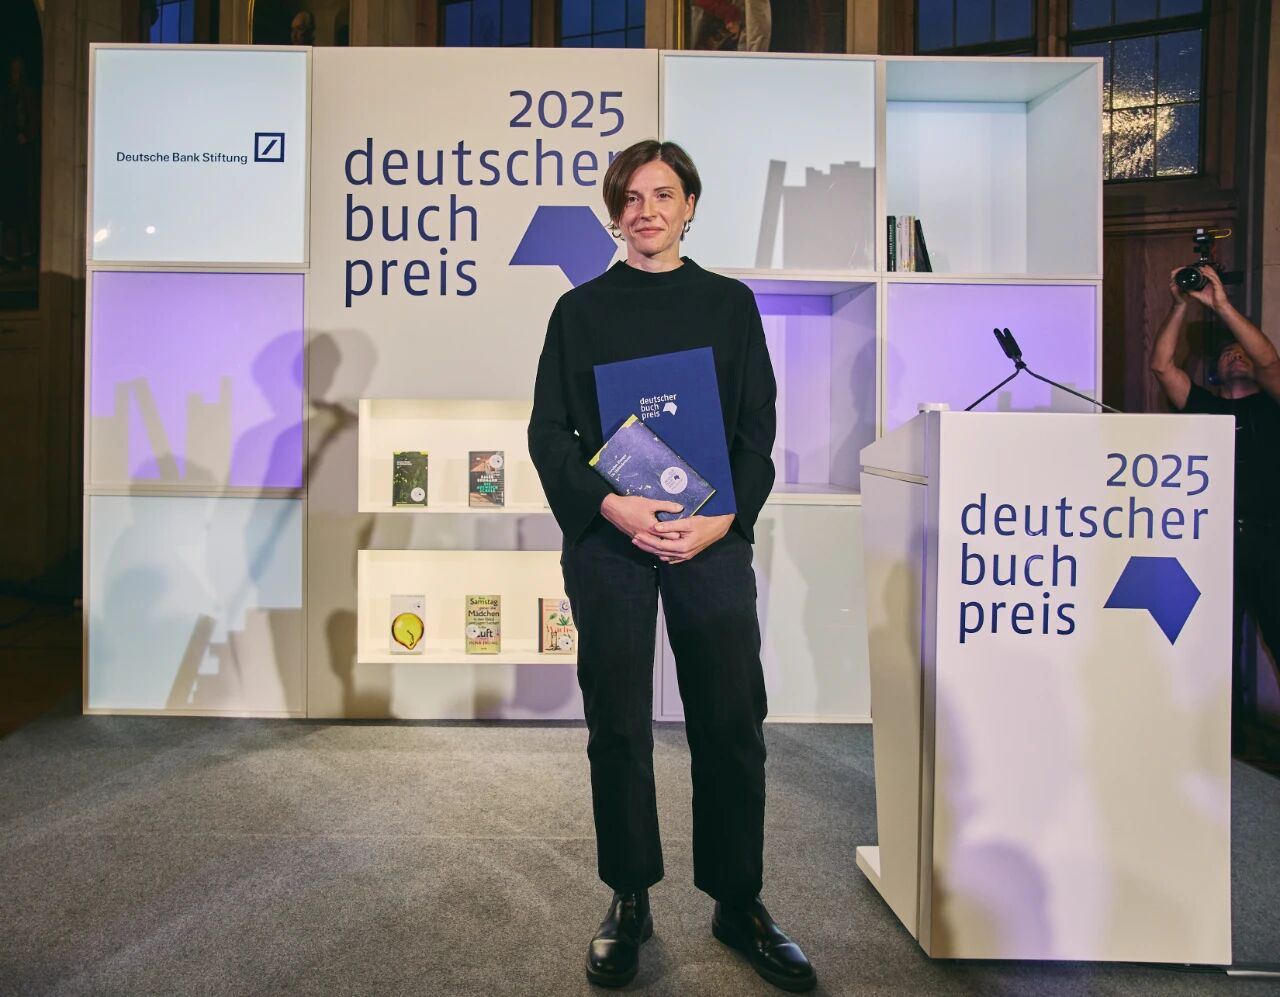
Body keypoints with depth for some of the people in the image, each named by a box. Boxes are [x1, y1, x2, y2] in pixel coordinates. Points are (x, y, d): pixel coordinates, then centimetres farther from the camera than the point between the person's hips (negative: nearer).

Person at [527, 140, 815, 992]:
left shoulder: (730, 303, 11)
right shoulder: (580, 310, 9)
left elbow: (758, 429, 6)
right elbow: (548, 433, 3)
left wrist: (724, 519, -10)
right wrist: (611, 505, -14)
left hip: (712, 539, 1)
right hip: (609, 539, 0)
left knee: (732, 724, 3)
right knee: (618, 728, 6)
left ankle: (739, 903, 23)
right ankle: (630, 904, 25)